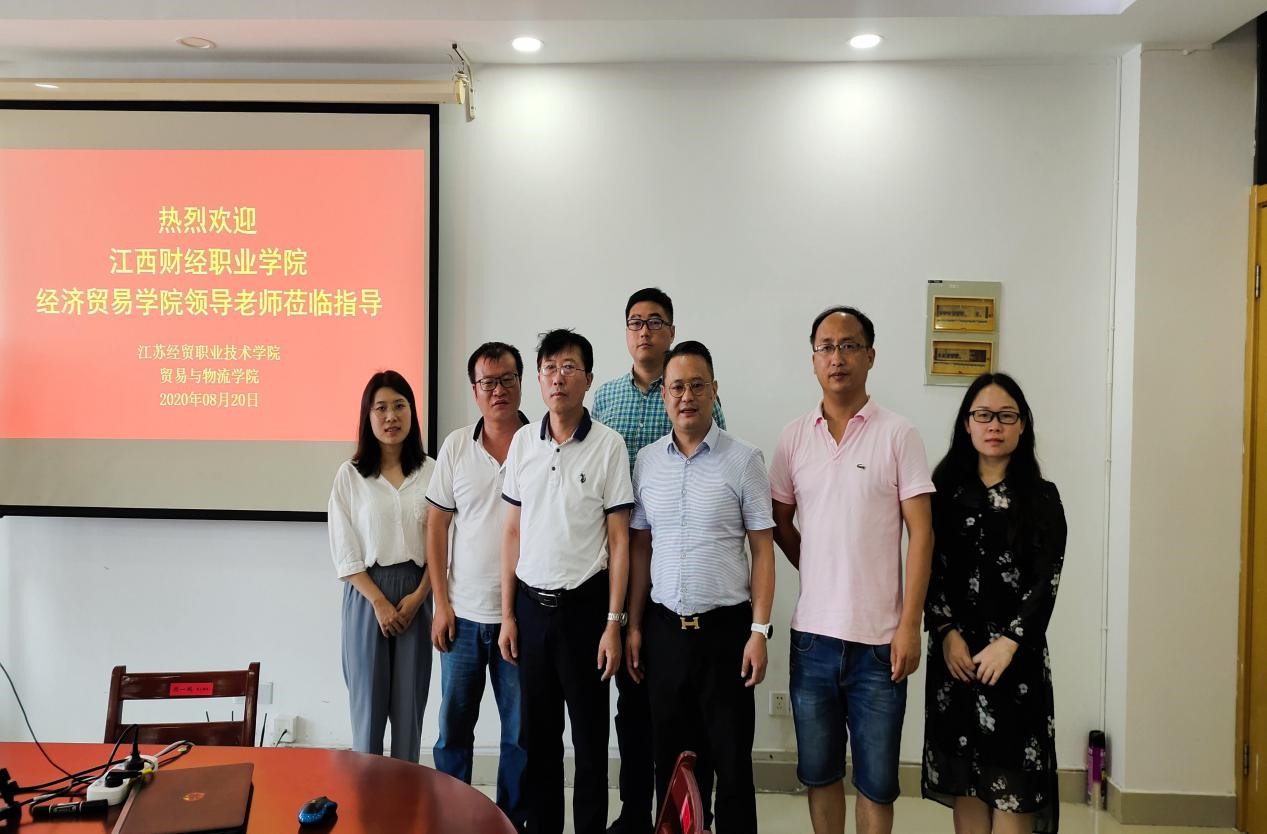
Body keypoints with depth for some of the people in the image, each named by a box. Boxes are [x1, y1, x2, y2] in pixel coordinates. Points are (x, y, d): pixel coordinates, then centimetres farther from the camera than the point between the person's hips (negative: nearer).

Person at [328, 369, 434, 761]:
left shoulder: (431, 472, 1)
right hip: (367, 594, -1)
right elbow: (344, 553, -3)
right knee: (368, 702, 4)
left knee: (409, 703, 6)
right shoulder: (350, 475, -1)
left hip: (416, 595, 1)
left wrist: (417, 596, -8)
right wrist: (380, 602, -10)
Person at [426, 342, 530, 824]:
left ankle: (513, 820, 26)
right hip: (463, 614, 2)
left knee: (521, 731, 9)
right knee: (453, 726, 12)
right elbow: (436, 526, 5)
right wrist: (441, 603, 0)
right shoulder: (456, 447, 2)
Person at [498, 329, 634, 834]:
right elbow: (513, 531, 9)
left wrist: (614, 622, -9)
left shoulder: (608, 445, -7)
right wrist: (507, 613, 6)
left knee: (589, 734, 7)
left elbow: (618, 540, -6)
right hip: (531, 603, 4)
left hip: (584, 603, -3)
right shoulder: (522, 442, 4)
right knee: (537, 733, 13)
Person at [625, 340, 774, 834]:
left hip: (725, 627, -3)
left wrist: (759, 631, -10)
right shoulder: (646, 461, 5)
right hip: (664, 627, 3)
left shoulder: (743, 459, -5)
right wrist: (633, 627, 6)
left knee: (731, 758, 5)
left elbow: (763, 550, -4)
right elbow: (639, 547, 9)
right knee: (670, 758, 13)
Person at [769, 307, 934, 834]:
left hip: (879, 638, -3)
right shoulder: (794, 437, 5)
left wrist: (910, 624, -10)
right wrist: (819, 573, 7)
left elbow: (920, 534, -6)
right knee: (819, 772, 15)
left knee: (876, 780, 7)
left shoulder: (898, 435, -4)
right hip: (813, 634, 3)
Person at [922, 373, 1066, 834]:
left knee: (1011, 776, -2)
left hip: (1017, 652, -1)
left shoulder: (1042, 497, 2)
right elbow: (931, 568, 1)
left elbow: (1046, 580, -5)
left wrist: (1008, 643, -15)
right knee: (963, 770, 8)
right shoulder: (945, 490, 6)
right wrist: (948, 633, -11)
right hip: (956, 650, 2)